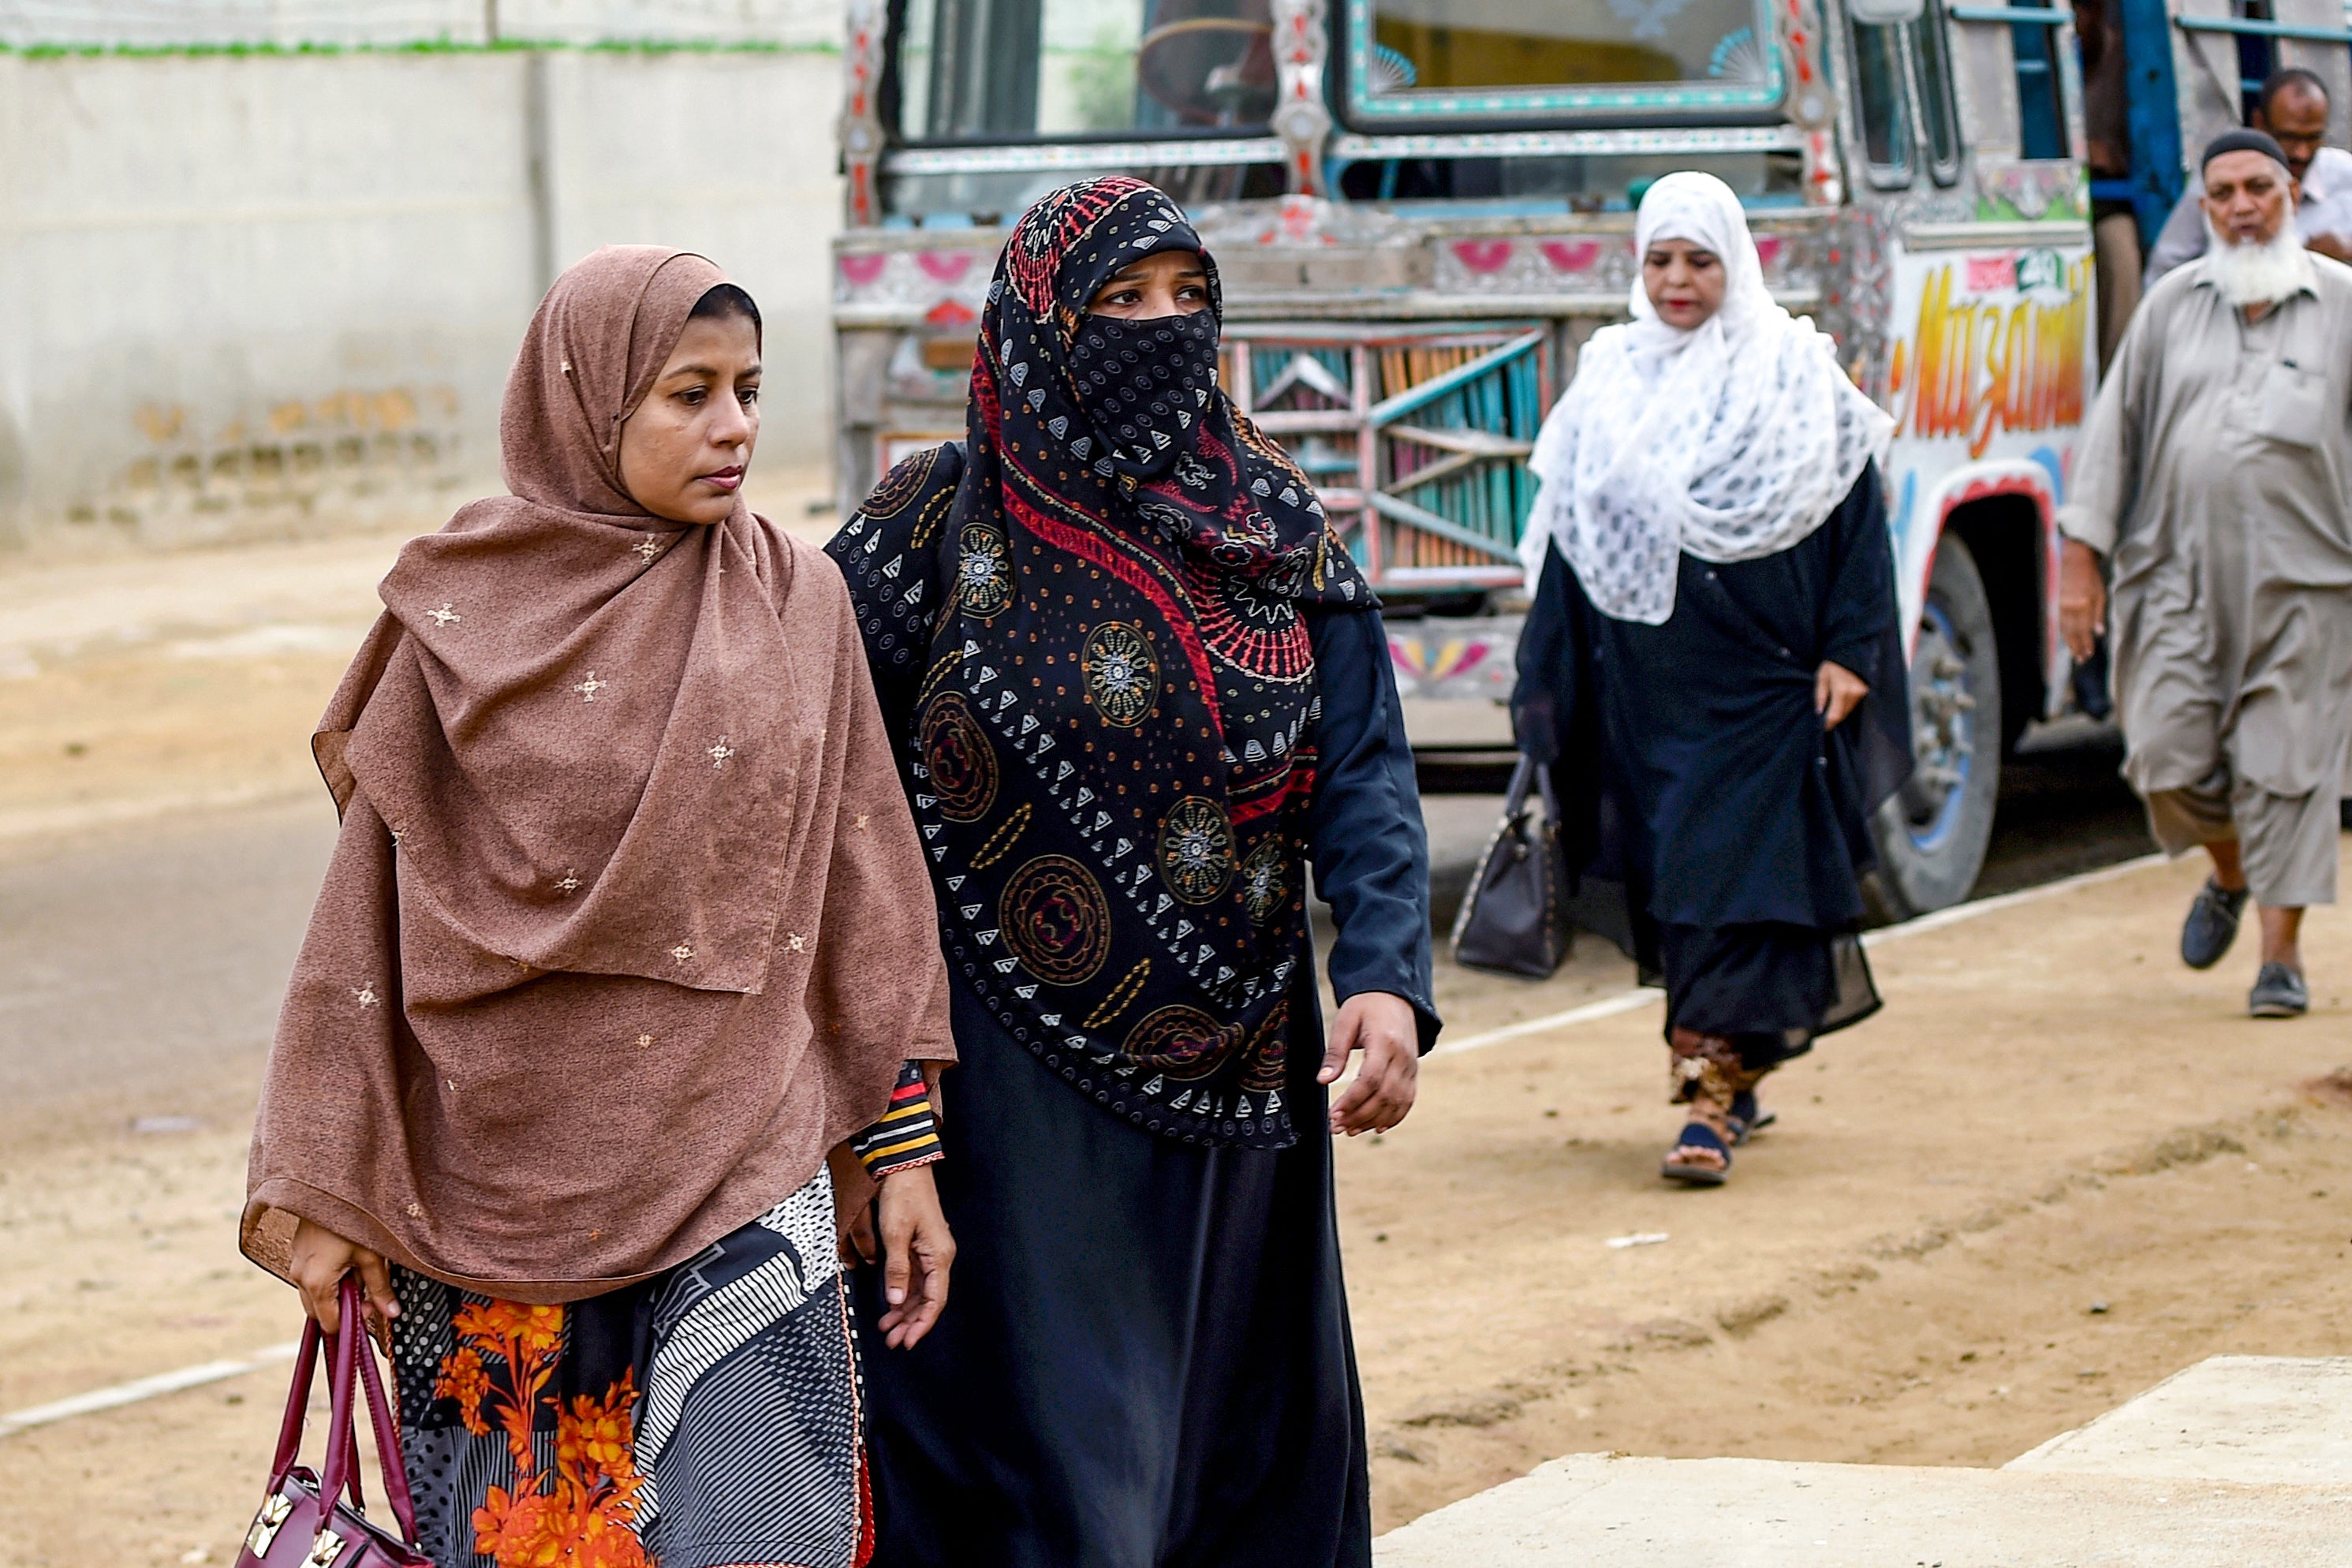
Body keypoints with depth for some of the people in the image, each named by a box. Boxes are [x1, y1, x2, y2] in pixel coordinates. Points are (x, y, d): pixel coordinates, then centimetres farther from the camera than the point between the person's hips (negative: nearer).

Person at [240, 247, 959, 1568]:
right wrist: (329, 1186, 2)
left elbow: (866, 886, 8)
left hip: (732, 1172, 0)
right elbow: (371, 913, 3)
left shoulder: (795, 601, 3)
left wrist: (905, 1151, 6)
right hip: (499, 1177, 0)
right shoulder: (463, 617, -1)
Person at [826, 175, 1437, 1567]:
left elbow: (1364, 772, -2)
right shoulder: (944, 525, -4)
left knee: (1252, 1453, 11)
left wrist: (1389, 977, -19)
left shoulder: (1283, 532, 6)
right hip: (1029, 1095, -4)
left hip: (1243, 1087, 4)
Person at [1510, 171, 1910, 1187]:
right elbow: (1564, 544, 10)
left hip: (1760, 677, -4)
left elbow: (1855, 523, 0)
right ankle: (1735, 1071, 24)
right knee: (1666, 878, 8)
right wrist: (1548, 688, 7)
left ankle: (1710, 1100, -14)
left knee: (1734, 877, -10)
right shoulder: (1608, 387, 9)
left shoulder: (1798, 378, 0)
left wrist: (1848, 652, -9)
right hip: (1645, 683, 4)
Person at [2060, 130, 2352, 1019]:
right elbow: (2113, 428, 11)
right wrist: (2081, 558, 5)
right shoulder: (2172, 305, 9)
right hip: (2181, 571, 2)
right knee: (2168, 754, -4)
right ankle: (2228, 873, 27)